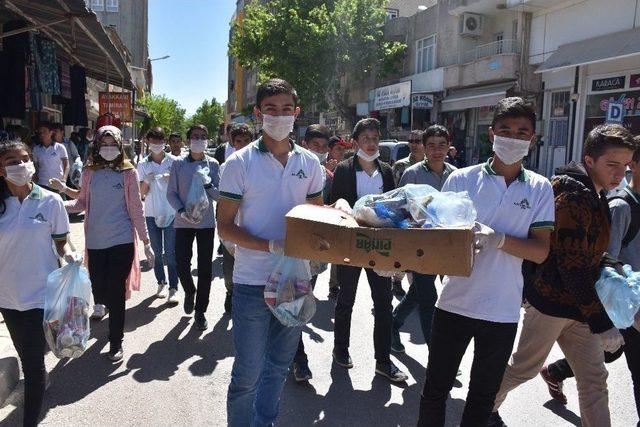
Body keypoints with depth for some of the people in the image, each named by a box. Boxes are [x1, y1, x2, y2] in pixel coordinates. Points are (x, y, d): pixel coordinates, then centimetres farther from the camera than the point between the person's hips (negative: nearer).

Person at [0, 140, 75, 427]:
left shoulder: (50, 201, -9)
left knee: (34, 359, 2)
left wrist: (68, 256, -20)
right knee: (25, 355, 21)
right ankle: (41, 383, 50)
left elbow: (61, 243, -1)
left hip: (40, 293, -3)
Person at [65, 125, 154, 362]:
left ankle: (116, 343, 15)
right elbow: (82, 203, 8)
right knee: (98, 286, 8)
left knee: (117, 293, 0)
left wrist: (146, 242, -2)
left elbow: (136, 209, -1)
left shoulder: (128, 172, -2)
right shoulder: (89, 172, 5)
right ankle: (101, 302, 46)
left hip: (122, 241, -2)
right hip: (95, 241, 2)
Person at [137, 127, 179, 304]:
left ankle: (173, 288, 2)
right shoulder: (142, 165, 4)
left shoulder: (173, 162, -1)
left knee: (170, 252, -2)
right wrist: (146, 181, -17)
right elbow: (142, 193, 4)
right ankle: (161, 283, 24)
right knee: (156, 251, 11)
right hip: (151, 214, 2)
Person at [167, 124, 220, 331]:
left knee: (205, 268, 3)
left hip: (206, 223, 0)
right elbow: (171, 193, 1)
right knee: (182, 264, 3)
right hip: (183, 223, 0)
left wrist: (208, 185, -18)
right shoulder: (178, 164, 2)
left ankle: (200, 311, 16)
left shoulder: (213, 164, 2)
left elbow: (219, 195, 1)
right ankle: (190, 292, 36)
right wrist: (182, 211, -15)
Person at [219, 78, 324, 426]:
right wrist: (273, 246, -20)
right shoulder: (240, 163, -7)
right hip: (252, 283, -4)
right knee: (248, 373, 6)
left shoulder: (309, 163, 4)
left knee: (278, 366, 19)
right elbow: (225, 227, -7)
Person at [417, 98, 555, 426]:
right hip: (455, 302, -1)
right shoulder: (461, 179, -4)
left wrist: (498, 239, -22)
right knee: (436, 389, 11)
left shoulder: (539, 189, 1)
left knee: (483, 394, 19)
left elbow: (541, 251, -4)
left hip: (502, 310, 2)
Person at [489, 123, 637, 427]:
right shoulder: (573, 197, -20)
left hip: (577, 306, 9)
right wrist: (601, 322, -22)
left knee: (594, 379, 11)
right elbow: (572, 266, -24)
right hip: (551, 302, -8)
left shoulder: (595, 196, 11)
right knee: (524, 368, 9)